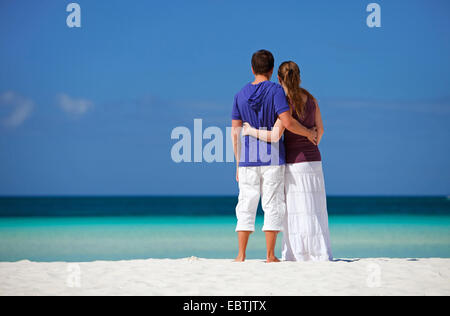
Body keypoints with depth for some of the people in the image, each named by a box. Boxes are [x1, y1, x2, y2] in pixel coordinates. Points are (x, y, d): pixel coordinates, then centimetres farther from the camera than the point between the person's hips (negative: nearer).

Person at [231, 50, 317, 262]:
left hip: (248, 160, 3)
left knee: (246, 206, 7)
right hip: (272, 158, -3)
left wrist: (238, 163, 13)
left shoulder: (241, 94, 7)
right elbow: (287, 122, -18)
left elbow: (235, 132, 8)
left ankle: (241, 255, 5)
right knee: (272, 206, 1)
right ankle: (270, 256, 0)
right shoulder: (275, 90, -6)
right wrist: (308, 133, -1)